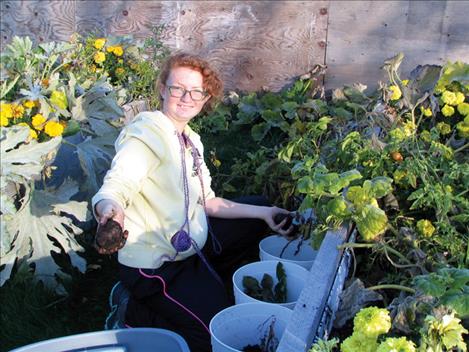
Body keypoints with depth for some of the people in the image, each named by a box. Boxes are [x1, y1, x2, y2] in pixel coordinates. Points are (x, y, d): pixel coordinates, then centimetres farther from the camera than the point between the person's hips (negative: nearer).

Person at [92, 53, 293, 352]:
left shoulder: (191, 139, 9)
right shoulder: (146, 134, -19)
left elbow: (206, 201, 11)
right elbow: (113, 189, -33)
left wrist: (262, 213, 6)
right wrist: (110, 209, -57)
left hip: (192, 245, 9)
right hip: (155, 264, -9)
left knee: (257, 207, 21)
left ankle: (206, 287, 19)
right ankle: (133, 313, 2)